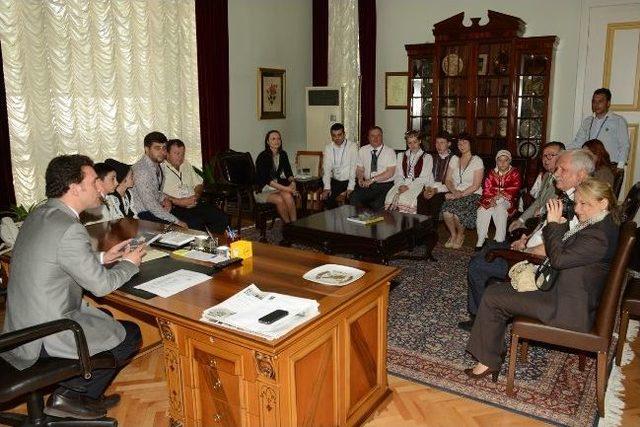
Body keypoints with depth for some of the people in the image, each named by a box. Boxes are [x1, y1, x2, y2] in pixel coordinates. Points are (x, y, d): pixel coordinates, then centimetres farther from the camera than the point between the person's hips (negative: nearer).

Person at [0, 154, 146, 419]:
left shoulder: (39, 215, 4)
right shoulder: (69, 229, -25)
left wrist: (102, 257, 12)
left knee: (105, 318, 24)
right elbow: (101, 286, -16)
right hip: (43, 338, -9)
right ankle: (71, 395, 13)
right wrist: (129, 264, 1)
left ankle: (79, 392, 25)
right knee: (130, 334, 5)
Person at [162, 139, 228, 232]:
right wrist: (178, 201, -17)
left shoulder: (186, 165, 20)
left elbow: (198, 184, 24)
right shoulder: (161, 169, -4)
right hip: (176, 208, -6)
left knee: (221, 218, -14)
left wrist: (196, 195, 2)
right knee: (196, 223, -34)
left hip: (195, 204, 7)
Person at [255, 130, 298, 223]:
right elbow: (266, 179, -21)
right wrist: (285, 188, -28)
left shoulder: (283, 154, 6)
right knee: (279, 199, -32)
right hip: (263, 190, -5)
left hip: (278, 187, 5)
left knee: (288, 195, -29)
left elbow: (288, 172, 11)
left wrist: (292, 181, -13)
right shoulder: (262, 157, -14)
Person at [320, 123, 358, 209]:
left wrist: (350, 188, -21)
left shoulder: (352, 146, -8)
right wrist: (326, 188, -14)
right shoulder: (328, 147, 3)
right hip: (335, 181, 3)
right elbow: (326, 168, -3)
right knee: (325, 197, -18)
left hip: (349, 181, -3)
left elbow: (354, 168, -13)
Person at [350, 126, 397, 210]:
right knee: (353, 199, -24)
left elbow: (390, 173, -9)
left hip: (385, 185, -3)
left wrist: (372, 180, -17)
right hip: (367, 185, 3)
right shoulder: (362, 150, 13)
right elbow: (359, 169, 14)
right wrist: (360, 179, -9)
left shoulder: (390, 151, 0)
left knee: (378, 205, -31)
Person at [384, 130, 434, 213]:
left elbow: (424, 178, -1)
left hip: (417, 186, -3)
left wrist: (408, 186, -13)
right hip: (402, 184, 3)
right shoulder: (401, 156, 22)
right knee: (390, 197, -29)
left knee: (405, 198, -34)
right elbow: (398, 175, 14)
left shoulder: (427, 157, 10)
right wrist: (400, 185, -8)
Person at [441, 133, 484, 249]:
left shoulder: (477, 161, -2)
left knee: (457, 212, -31)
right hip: (455, 194, 4)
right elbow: (448, 180, 9)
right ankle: (453, 235, -1)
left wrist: (461, 194, -18)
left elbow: (476, 185, -9)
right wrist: (454, 191, -10)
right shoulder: (454, 159, 13)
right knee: (446, 210, -28)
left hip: (472, 195, -4)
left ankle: (460, 235, -1)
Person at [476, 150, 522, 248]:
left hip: (506, 201, -2)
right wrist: (491, 199, -18)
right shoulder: (492, 173, 15)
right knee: (483, 210, -28)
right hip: (491, 200, 2)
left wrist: (500, 195, -19)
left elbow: (514, 189, -8)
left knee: (500, 210, -35)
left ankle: (499, 241, -29)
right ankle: (480, 241, -24)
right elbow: (486, 188, 2)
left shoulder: (515, 173, 6)